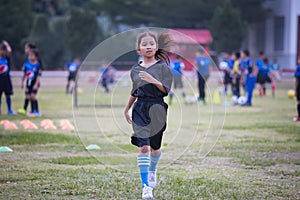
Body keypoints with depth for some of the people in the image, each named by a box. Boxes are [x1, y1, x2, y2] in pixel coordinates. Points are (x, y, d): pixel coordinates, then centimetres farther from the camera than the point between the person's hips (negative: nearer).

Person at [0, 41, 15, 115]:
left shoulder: (7, 58, 0)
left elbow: (9, 51, -17)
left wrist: (6, 44, -3)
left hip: (6, 78, 1)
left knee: (8, 95, 8)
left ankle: (9, 110, 16)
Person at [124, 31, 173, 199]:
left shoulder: (162, 67, -2)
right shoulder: (135, 70, 7)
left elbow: (166, 90, -8)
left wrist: (153, 80, -23)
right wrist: (126, 110, 25)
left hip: (157, 108, -1)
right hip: (140, 109, 1)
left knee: (155, 146, 13)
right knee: (143, 147, -11)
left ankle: (152, 171, 46)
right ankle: (146, 186, -13)